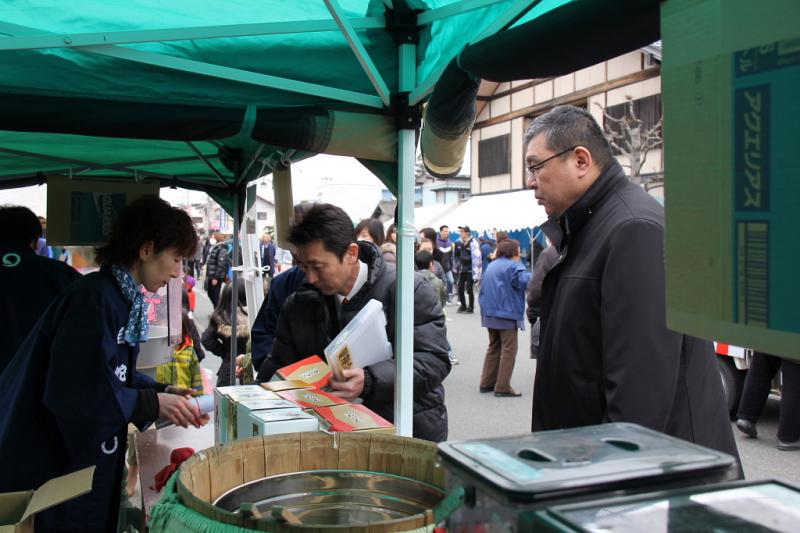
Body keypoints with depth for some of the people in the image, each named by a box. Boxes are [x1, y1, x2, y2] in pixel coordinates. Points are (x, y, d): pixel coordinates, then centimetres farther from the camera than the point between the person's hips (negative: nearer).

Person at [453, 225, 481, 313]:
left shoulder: (473, 243, -14)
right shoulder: (459, 243, 5)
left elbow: (477, 258, -16)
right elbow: (456, 255, 20)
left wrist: (476, 273, -19)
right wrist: (456, 266, 19)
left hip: (470, 270, -6)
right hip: (462, 270, 6)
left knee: (469, 289, -3)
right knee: (460, 288, 6)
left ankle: (471, 307, 13)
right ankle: (463, 305, 23)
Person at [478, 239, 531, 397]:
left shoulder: (491, 266, 16)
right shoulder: (513, 266, -10)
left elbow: (483, 289, 21)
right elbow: (524, 281, -22)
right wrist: (534, 275, -6)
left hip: (489, 313, 8)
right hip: (507, 314, -8)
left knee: (493, 347, 17)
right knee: (509, 349, -3)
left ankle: (487, 383, 17)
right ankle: (502, 387, -5)